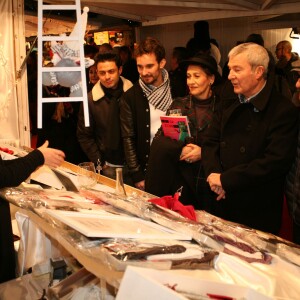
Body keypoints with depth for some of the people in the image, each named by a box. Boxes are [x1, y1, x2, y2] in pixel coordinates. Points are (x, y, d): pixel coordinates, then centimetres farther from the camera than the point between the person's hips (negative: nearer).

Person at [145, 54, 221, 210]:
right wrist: (181, 149, -16)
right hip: (180, 176, 3)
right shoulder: (178, 104, 9)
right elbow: (158, 139, 0)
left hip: (208, 177, -2)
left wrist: (203, 152, -14)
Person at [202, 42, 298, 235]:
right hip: (222, 202, 5)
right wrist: (213, 173, -15)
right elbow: (211, 142, 4)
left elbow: (277, 161, -23)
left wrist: (226, 179, -22)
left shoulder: (283, 110, -15)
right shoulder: (229, 99, 4)